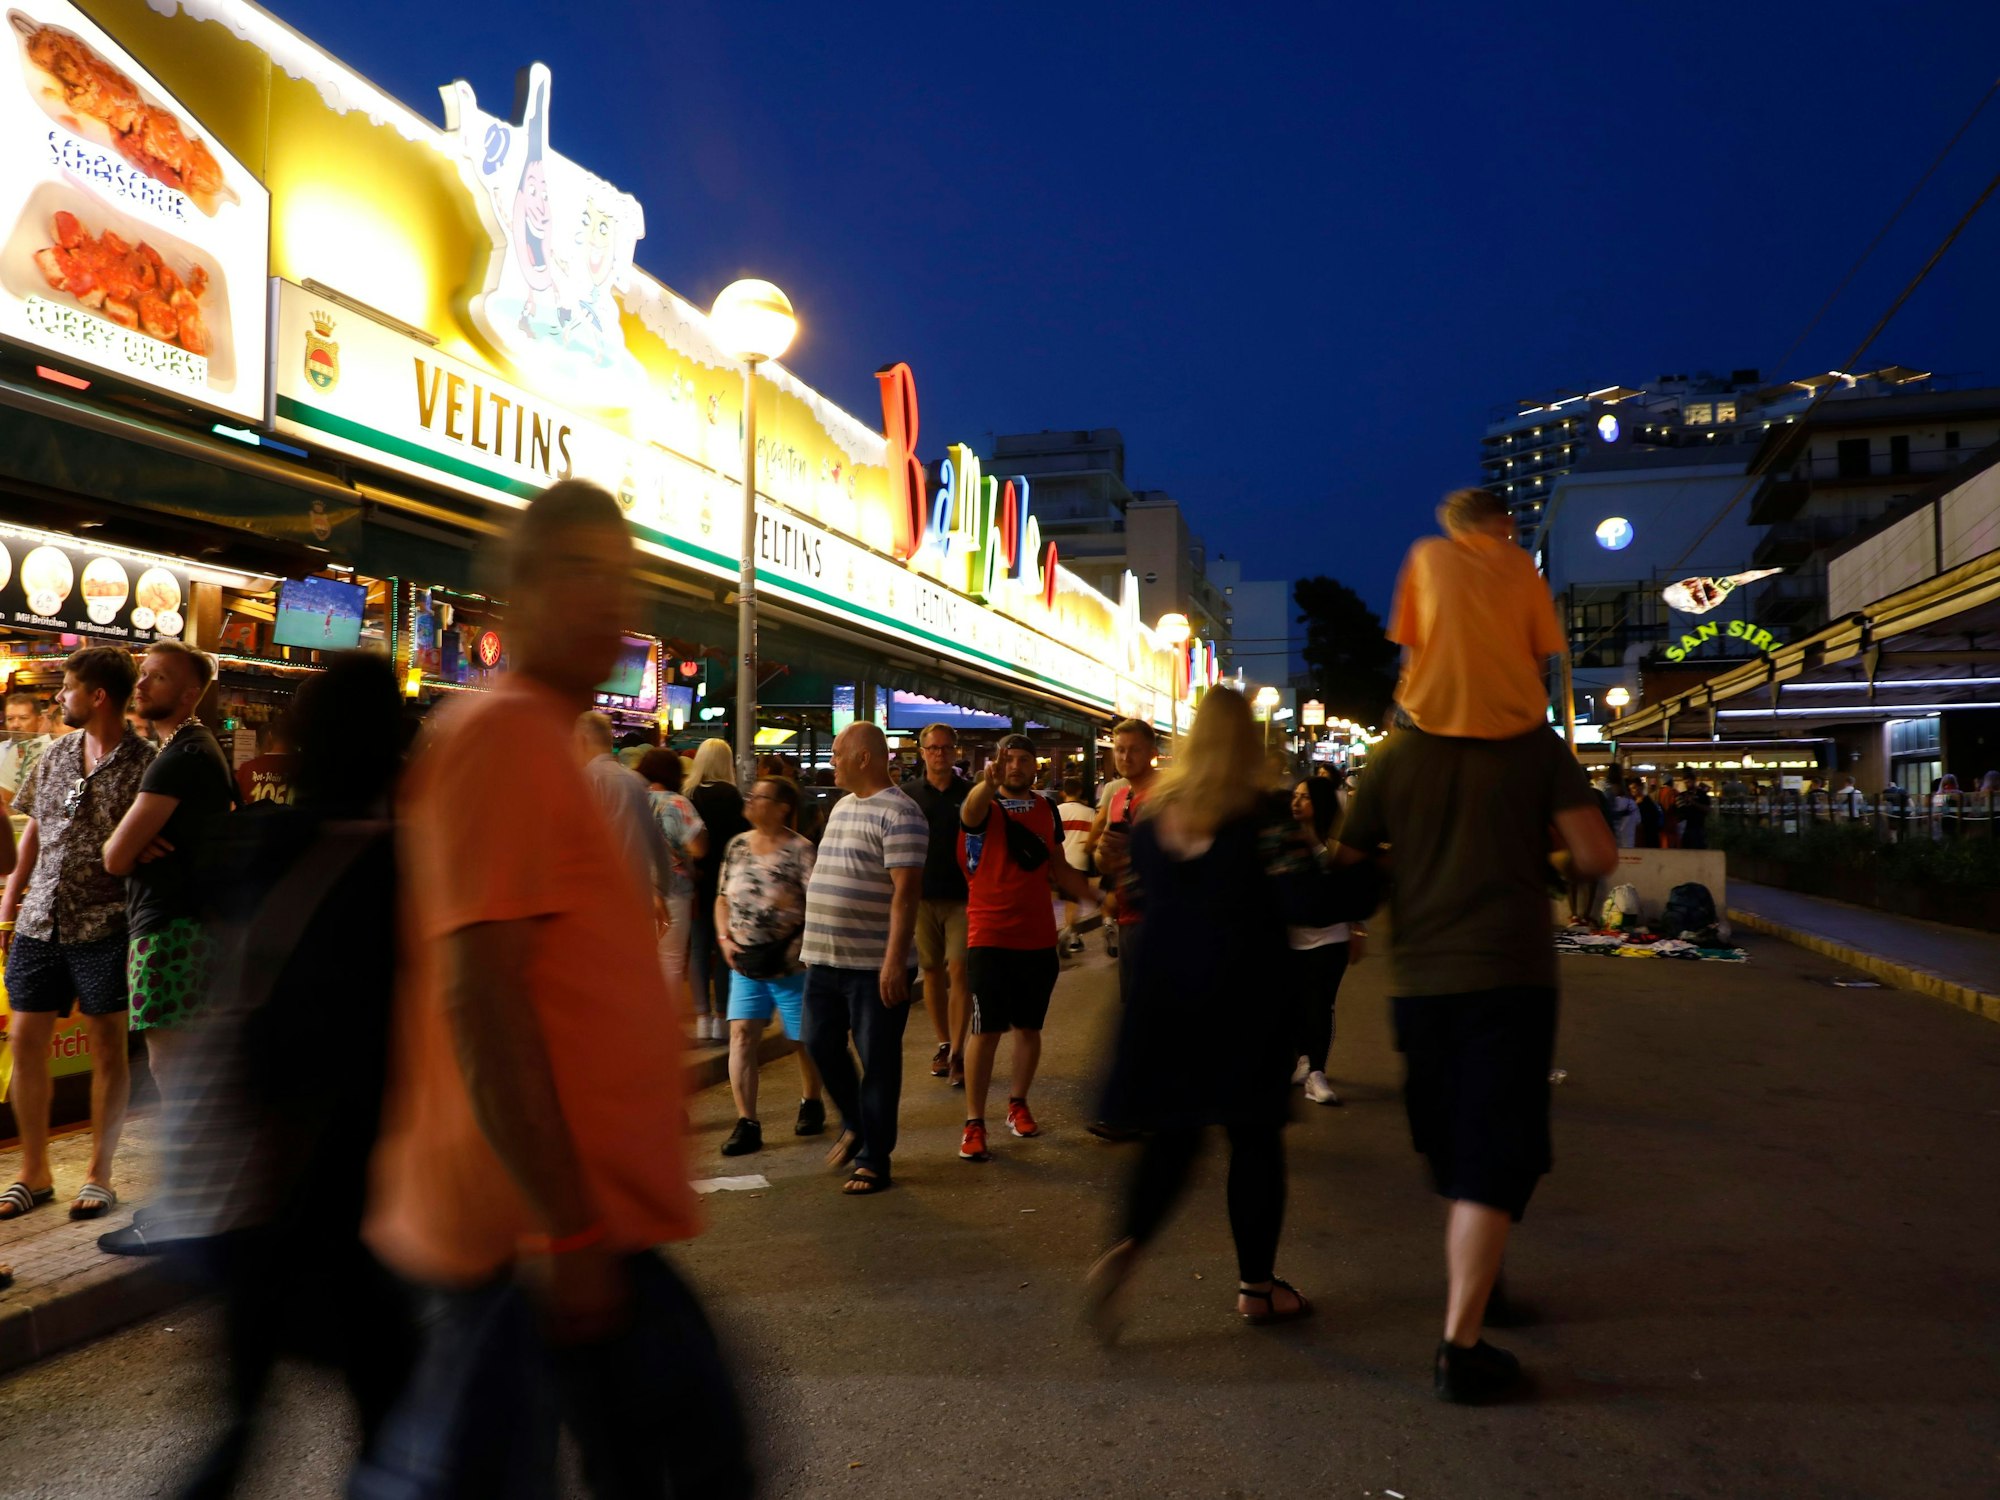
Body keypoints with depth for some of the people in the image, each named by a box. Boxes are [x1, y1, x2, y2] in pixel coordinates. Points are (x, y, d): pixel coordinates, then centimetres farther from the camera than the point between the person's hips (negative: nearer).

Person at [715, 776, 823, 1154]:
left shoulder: (800, 849, -13)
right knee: (741, 1034, -7)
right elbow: (724, 898, 14)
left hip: (791, 965, -4)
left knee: (804, 1039, 10)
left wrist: (799, 945, -22)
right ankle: (747, 1123, -3)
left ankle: (811, 1102, 35)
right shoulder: (737, 846, 6)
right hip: (747, 963, 5)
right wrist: (724, 937, 0)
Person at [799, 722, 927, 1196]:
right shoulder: (842, 807, 14)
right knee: (822, 1046, 14)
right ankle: (855, 1125, 36)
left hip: (875, 966, -8)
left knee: (878, 1062, 3)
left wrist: (895, 960, -26)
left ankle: (874, 1160, 14)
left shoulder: (898, 814, -14)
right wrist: (814, 941, 20)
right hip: (824, 960, 8)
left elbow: (906, 891, -20)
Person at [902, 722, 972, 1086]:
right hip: (922, 896, 2)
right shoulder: (907, 794, 4)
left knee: (958, 970, -9)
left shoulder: (970, 794, 2)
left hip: (962, 897, -1)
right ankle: (943, 1045, 22)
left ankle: (958, 1053, -5)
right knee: (932, 972, 9)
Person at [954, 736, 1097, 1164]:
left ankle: (1018, 1104, 33)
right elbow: (971, 809, -35)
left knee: (1029, 1027, 14)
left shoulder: (1046, 809, 8)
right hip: (990, 938, -5)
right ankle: (974, 1124, 4)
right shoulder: (984, 805, -8)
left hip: (1039, 938, 5)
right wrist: (989, 782, -57)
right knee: (986, 1030, -4)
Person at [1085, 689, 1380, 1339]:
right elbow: (1307, 902, -17)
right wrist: (1370, 874, -4)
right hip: (1245, 1002, -4)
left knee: (1170, 1135, 13)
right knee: (1255, 1136, 9)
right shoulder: (1262, 815, -13)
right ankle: (1257, 1284, 19)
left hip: (1163, 999, 5)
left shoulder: (1155, 813, 3)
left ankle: (1124, 1249, -7)